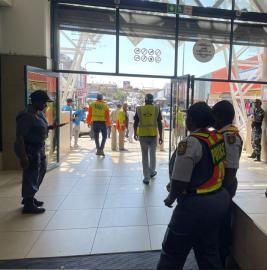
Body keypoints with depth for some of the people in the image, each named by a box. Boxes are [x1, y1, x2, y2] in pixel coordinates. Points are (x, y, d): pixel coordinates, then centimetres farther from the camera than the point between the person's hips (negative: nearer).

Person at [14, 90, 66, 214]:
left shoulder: (39, 113, 6)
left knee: (41, 170, 20)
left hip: (39, 148, 10)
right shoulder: (26, 116, -21)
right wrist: (23, 156, -27)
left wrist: (52, 127, 2)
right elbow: (19, 136, -24)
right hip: (29, 149, -10)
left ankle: (29, 197, 36)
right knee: (31, 175, -1)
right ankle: (28, 205, 14)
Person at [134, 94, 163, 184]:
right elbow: (159, 124, -2)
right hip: (153, 134, 0)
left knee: (145, 155, 8)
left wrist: (135, 133, 19)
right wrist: (160, 136, 5)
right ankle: (152, 171, 36)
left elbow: (136, 123, 5)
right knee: (152, 154, 21)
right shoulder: (156, 109, 0)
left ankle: (146, 177, 10)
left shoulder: (139, 109, 1)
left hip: (142, 135, 0)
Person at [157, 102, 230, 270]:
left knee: (173, 253, 13)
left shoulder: (190, 143, -22)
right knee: (209, 251, 26)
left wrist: (171, 198, -1)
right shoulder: (218, 138, 0)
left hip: (197, 205, -8)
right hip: (220, 199, 8)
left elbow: (179, 181, -20)